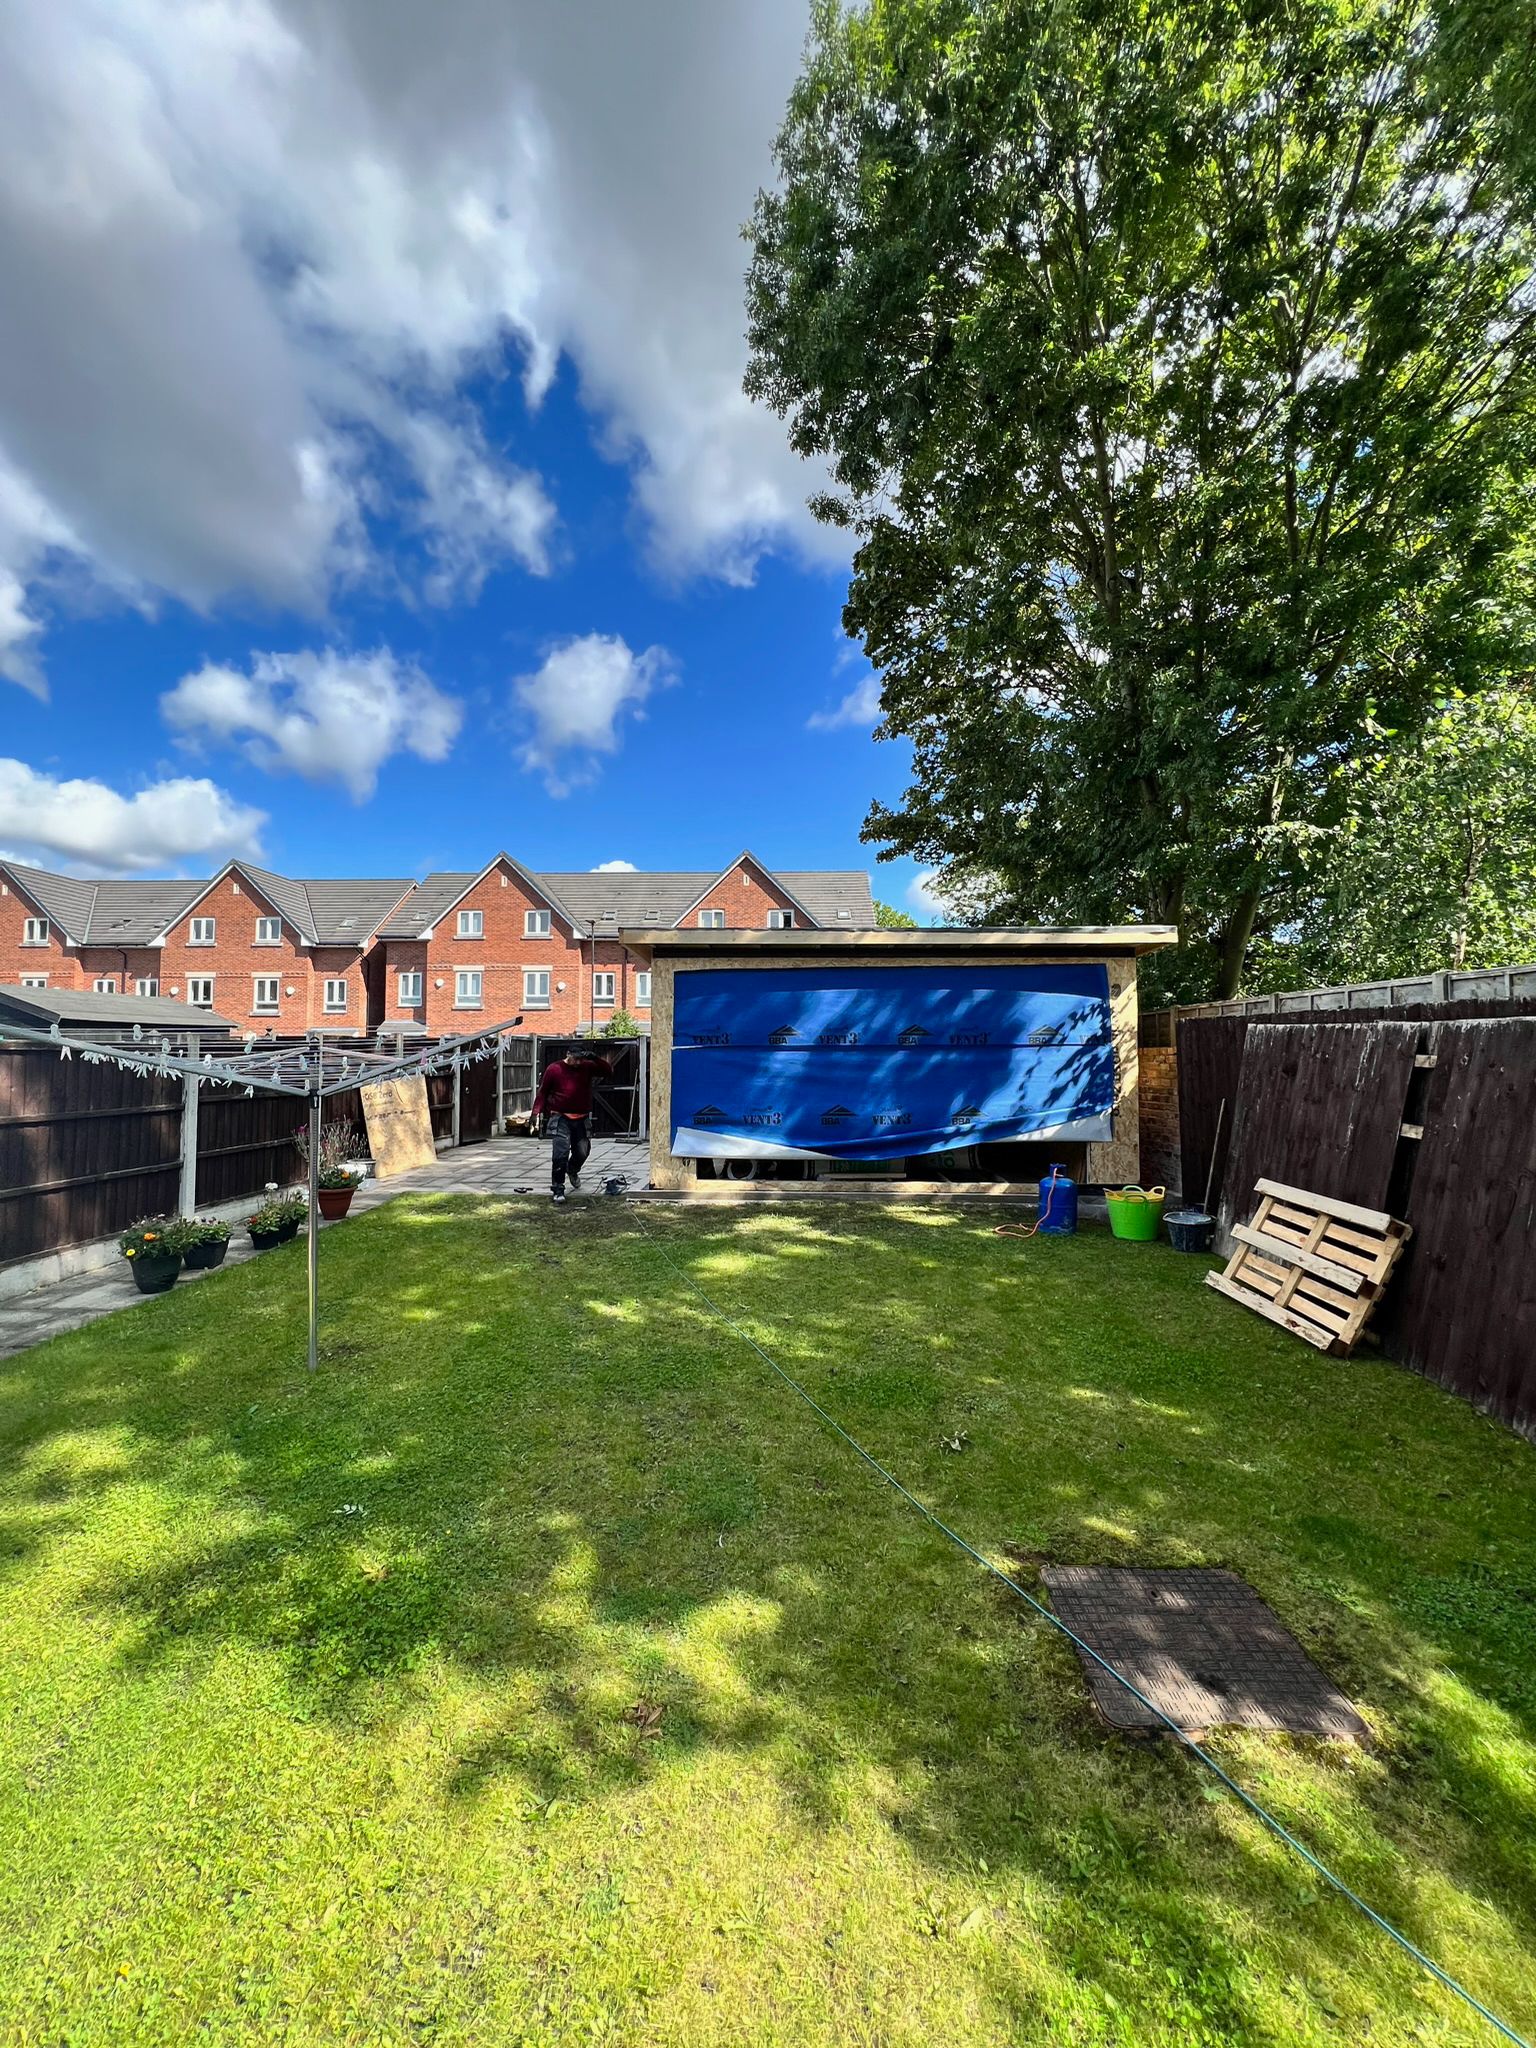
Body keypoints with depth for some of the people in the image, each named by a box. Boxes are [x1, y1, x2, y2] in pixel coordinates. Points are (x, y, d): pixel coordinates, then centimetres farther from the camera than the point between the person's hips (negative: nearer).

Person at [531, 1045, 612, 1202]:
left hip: (582, 1118, 3)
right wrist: (536, 1111, -8)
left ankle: (572, 1170, 45)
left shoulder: (587, 1067, 3)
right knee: (561, 1153, -14)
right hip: (560, 1118, -3)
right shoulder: (554, 1068, -3)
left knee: (582, 1152, 11)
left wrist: (595, 1058, -16)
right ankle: (558, 1190, -5)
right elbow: (543, 1091, 1)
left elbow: (608, 1070, -4)